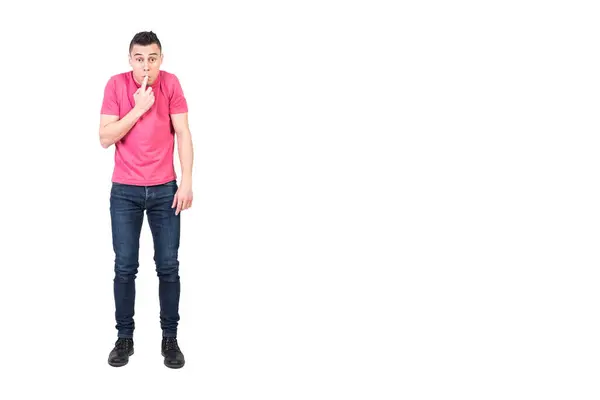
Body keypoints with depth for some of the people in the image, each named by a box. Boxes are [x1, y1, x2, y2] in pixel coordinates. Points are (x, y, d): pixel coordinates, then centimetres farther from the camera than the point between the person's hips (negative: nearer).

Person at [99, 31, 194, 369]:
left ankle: (170, 338, 16)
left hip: (165, 189, 0)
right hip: (124, 191, 0)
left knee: (168, 266, 3)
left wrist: (187, 183, -10)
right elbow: (105, 138, -9)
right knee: (125, 267, 3)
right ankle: (125, 337, 17)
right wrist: (138, 108, -19)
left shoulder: (171, 83, -4)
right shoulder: (116, 84, -5)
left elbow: (183, 134, -5)